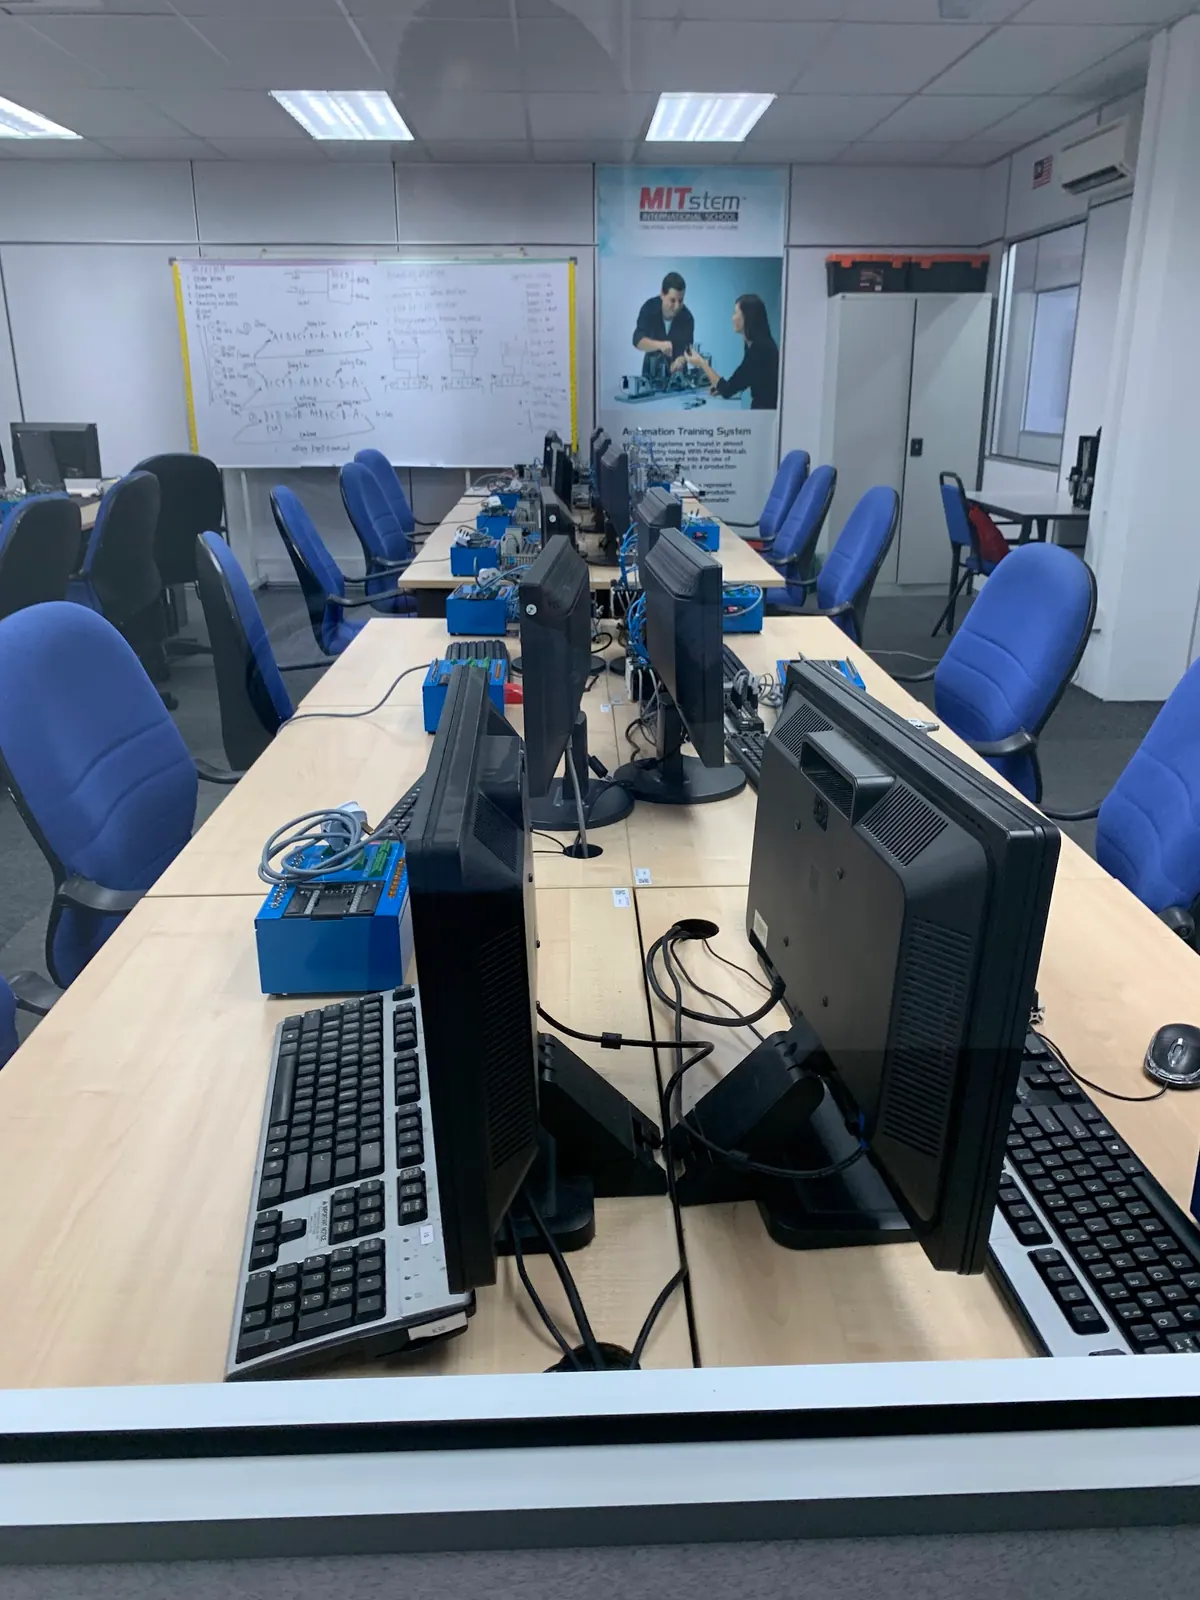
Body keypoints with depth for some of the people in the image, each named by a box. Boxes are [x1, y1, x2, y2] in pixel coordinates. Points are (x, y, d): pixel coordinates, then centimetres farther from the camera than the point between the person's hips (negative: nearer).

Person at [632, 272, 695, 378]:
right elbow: (638, 341, -27)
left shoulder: (687, 317, -20)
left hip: (677, 371, 0)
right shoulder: (649, 308, -19)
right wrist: (660, 345, -45)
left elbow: (686, 349, -20)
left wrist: (680, 361, -43)